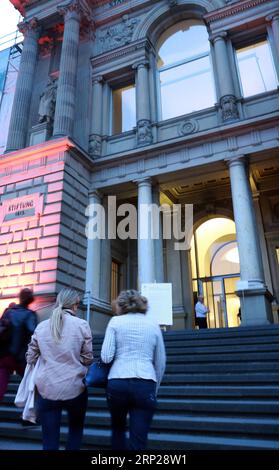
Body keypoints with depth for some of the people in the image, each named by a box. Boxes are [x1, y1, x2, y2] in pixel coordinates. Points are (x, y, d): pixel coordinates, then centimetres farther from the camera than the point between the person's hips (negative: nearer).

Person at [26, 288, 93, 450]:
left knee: (50, 441, 11)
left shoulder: (41, 326, 0)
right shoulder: (82, 325, -9)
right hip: (74, 388, -1)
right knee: (76, 428, 25)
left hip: (46, 389, 2)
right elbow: (87, 359, -4)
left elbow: (31, 358, 8)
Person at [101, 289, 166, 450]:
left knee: (118, 427, 26)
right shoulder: (153, 325, 12)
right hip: (145, 384, 1)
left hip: (117, 383, 0)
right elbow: (161, 363, 14)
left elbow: (106, 357, -3)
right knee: (139, 440, 4)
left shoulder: (116, 321, 5)